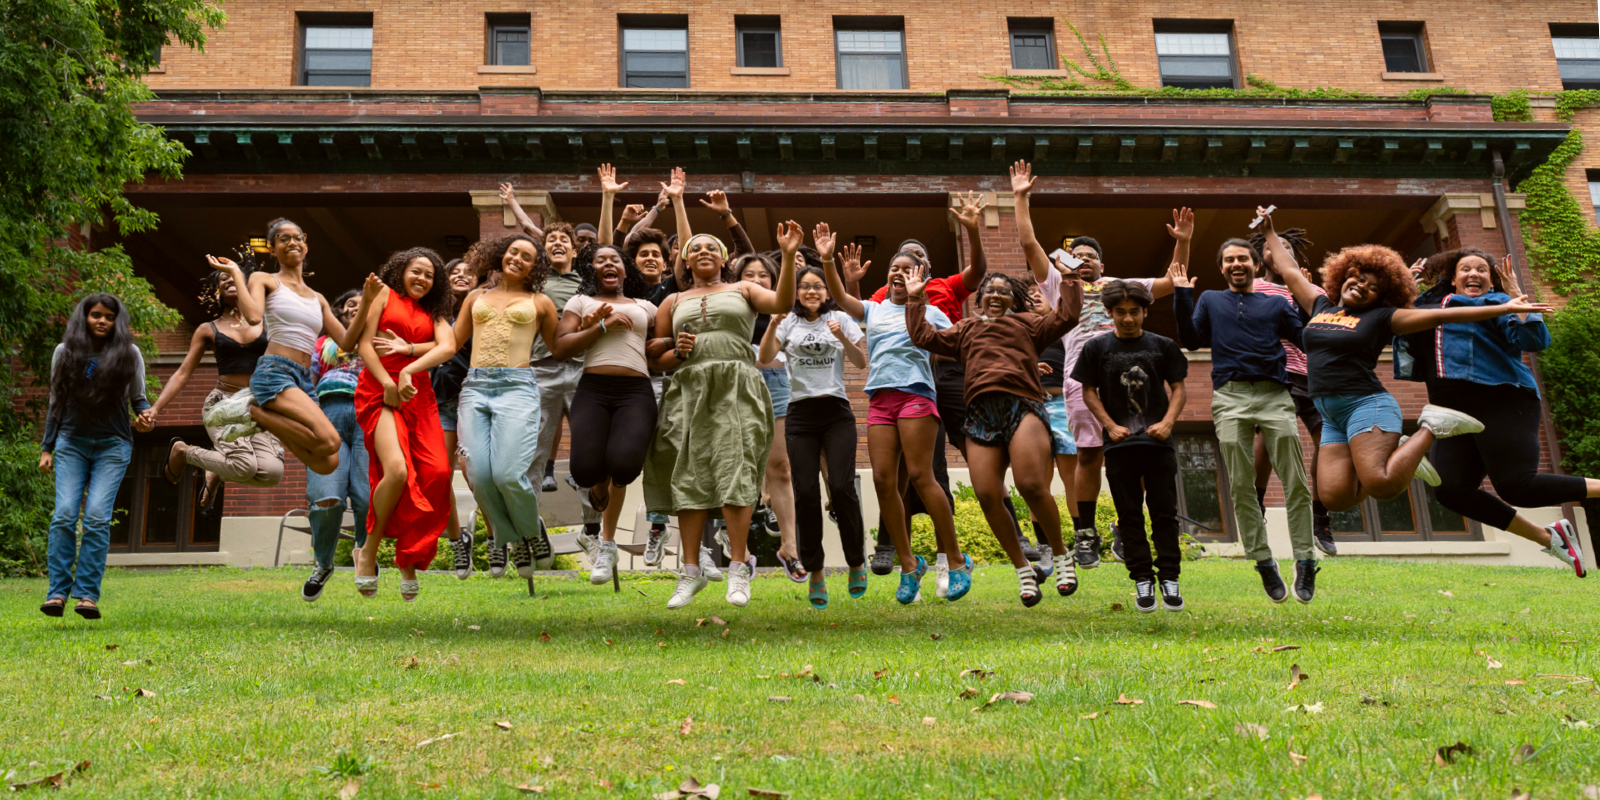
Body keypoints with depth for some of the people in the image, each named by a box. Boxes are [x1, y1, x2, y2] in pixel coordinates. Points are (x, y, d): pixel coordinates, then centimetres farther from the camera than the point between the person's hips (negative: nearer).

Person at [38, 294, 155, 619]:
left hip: (113, 446, -1)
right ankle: (57, 592, -8)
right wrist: (47, 448, 11)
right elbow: (56, 403, 13)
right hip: (72, 443, 1)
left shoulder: (129, 354, 4)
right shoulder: (65, 352, 9)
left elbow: (138, 399, 10)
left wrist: (147, 415, -13)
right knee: (64, 515, -11)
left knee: (97, 517, -12)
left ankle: (88, 593, -10)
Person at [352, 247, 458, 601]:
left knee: (437, 473, -15)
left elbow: (448, 347, 1)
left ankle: (408, 562, -2)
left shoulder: (433, 313, 22)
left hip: (419, 396, 4)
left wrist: (408, 357, -16)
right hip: (380, 394, -4)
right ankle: (368, 552, -4)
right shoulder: (385, 294, 12)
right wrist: (388, 384, -10)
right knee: (397, 470, -26)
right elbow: (364, 344, 2)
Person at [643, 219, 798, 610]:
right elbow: (656, 358, 18)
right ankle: (691, 570, 5)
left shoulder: (742, 290, 15)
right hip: (690, 390, 2)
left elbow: (782, 302, -4)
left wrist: (788, 255, -14)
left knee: (735, 472, -12)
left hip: (736, 389, -2)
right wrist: (677, 351, -3)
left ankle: (739, 568, -6)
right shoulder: (674, 302, 20)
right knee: (689, 476, -2)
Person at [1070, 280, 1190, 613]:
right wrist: (1111, 426, -7)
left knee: (1164, 511, 1)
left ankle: (1170, 579, 7)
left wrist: (1168, 422, -7)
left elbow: (1178, 388, 9)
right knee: (1129, 514, 3)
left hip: (1158, 441, 0)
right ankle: (1142, 580, 9)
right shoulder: (1097, 347, 5)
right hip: (1119, 443, 0)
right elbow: (1089, 392, 5)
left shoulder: (1163, 346, 7)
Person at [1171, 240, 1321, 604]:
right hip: (1231, 399, 0)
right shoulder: (1210, 301, 22)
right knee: (1241, 486, -3)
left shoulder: (1276, 304, 21)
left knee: (1295, 483, -7)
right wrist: (1182, 294, 3)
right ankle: (1264, 564, 5)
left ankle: (1305, 561, 0)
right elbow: (1191, 339, 8)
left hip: (1274, 396, 0)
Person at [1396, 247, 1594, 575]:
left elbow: (1535, 339, -8)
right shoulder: (1433, 305, 23)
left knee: (1517, 486, -20)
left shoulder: (1495, 302, 6)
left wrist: (1516, 296, -12)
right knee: (1451, 490, -12)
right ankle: (1548, 538, 2)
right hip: (1456, 411, 6)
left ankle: (1596, 488, 7)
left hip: (1503, 403, -6)